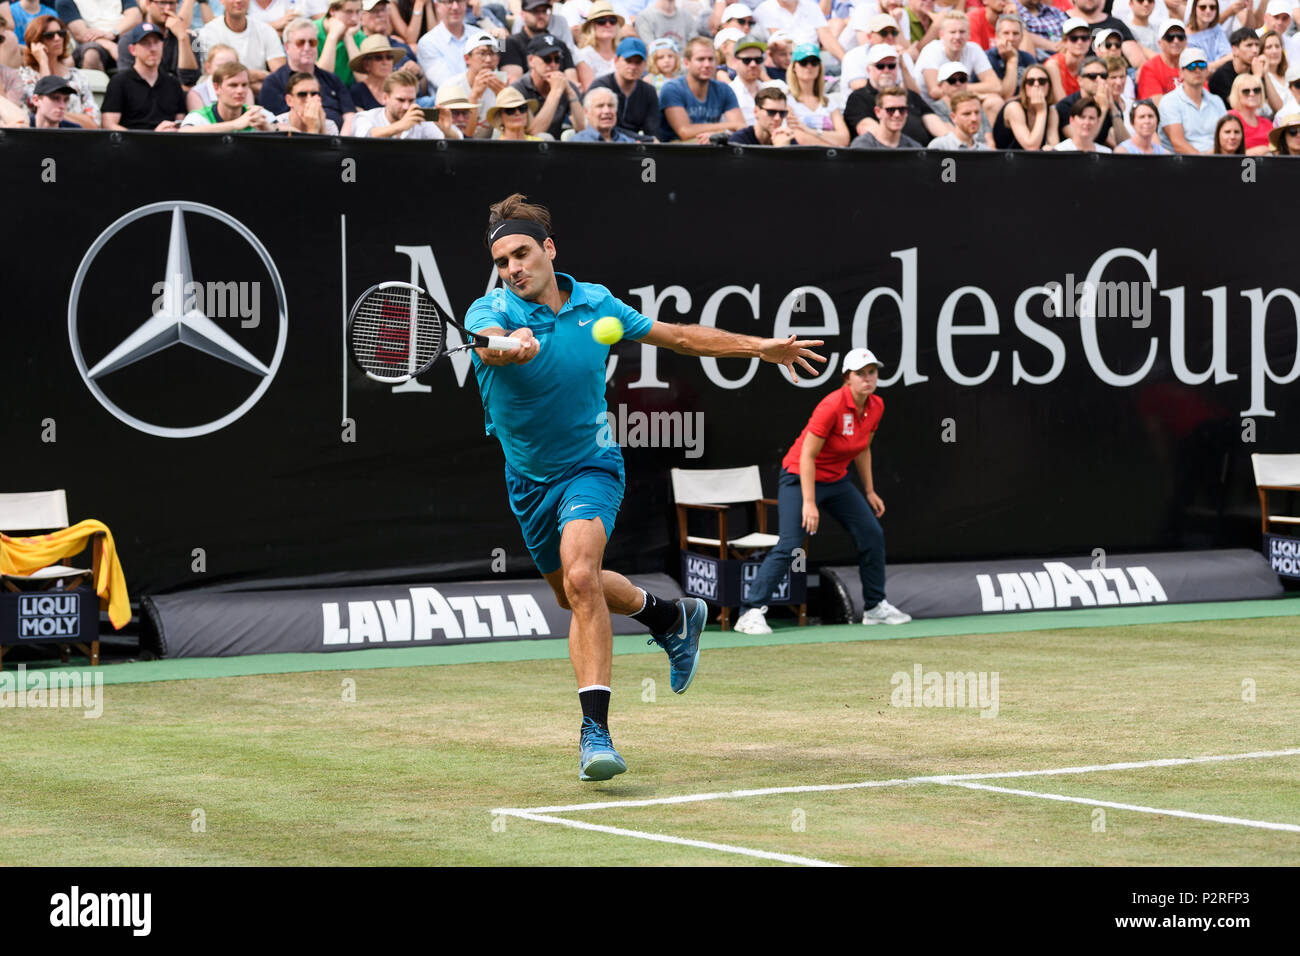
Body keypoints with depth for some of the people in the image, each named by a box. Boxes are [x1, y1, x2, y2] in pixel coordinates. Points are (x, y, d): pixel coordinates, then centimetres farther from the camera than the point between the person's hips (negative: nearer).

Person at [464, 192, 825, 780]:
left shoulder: (595, 304, -8)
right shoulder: (490, 312, -17)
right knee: (572, 591, 21)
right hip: (529, 480, 3)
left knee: (580, 578, -27)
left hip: (590, 464, -3)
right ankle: (671, 616, 50)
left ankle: (595, 728, -28)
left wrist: (759, 347, 6)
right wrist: (511, 346, -68)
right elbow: (489, 342, -43)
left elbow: (675, 336, 7)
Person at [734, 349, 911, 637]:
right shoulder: (832, 406, -26)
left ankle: (875, 607, 20)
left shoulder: (875, 407, -3)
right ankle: (750, 613, -18)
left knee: (872, 535, 4)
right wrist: (809, 502, -25)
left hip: (837, 480, 8)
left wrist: (869, 491, 13)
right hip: (800, 478, -8)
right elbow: (807, 456, -23)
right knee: (789, 545, -19)